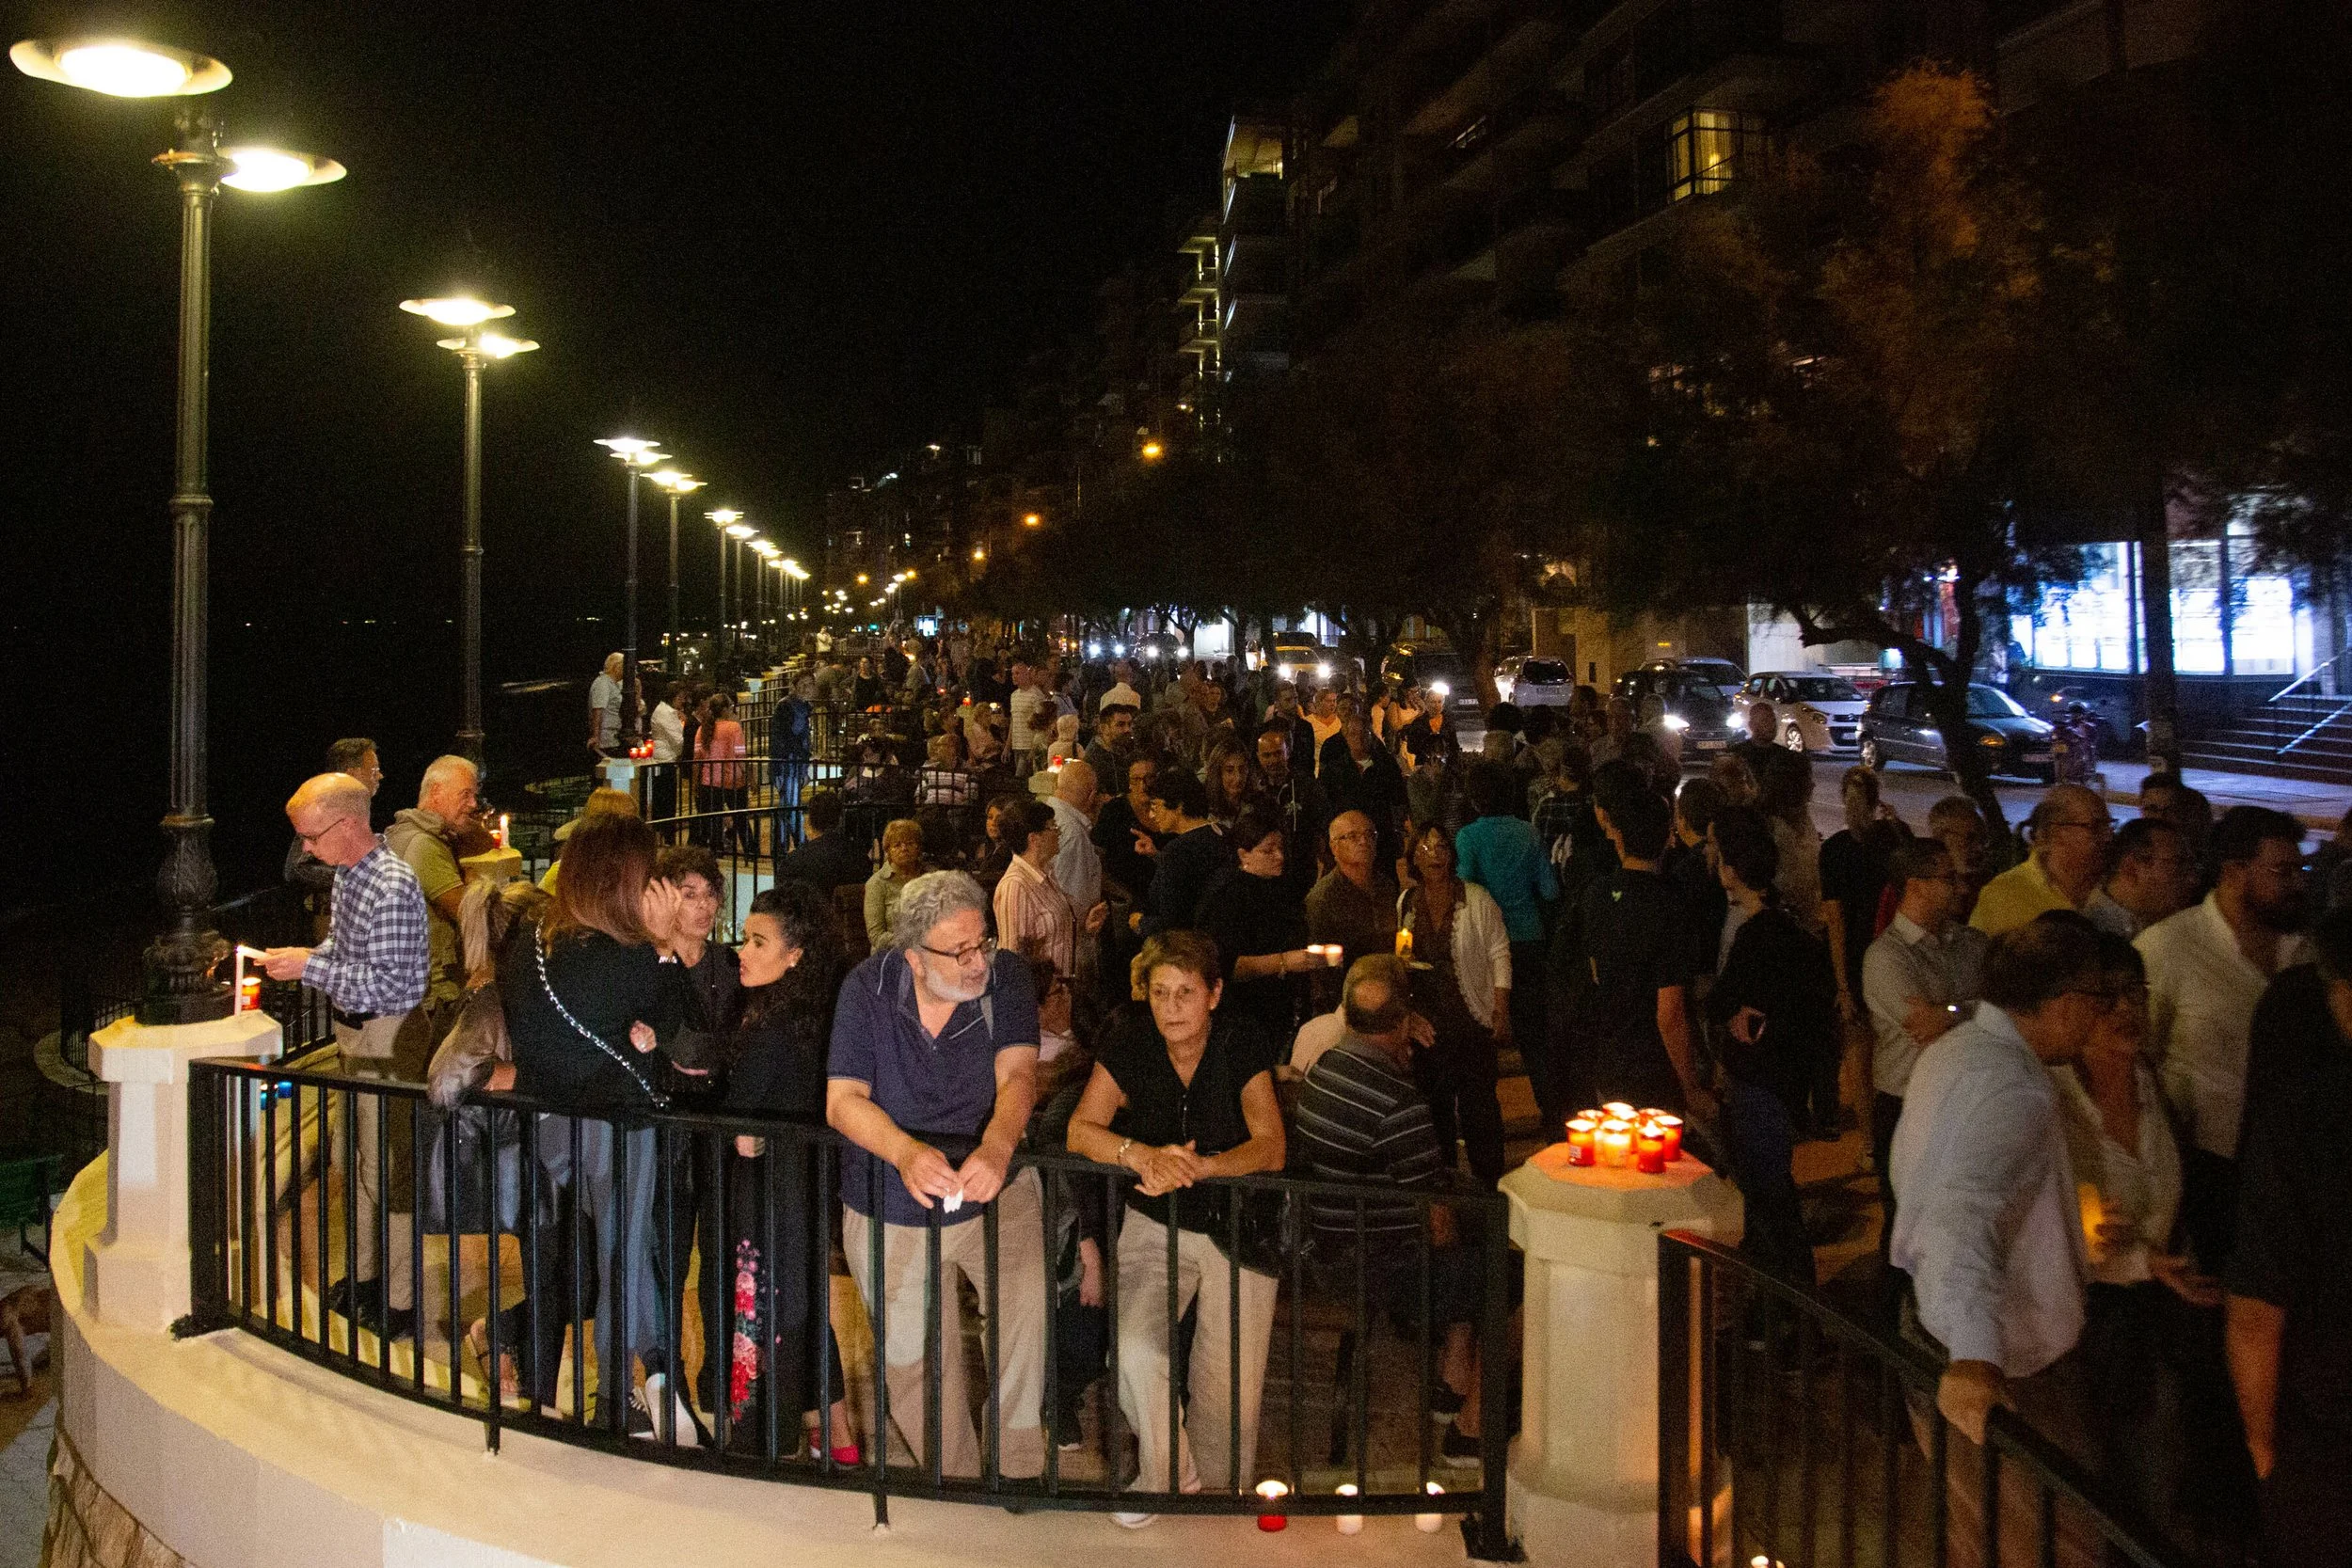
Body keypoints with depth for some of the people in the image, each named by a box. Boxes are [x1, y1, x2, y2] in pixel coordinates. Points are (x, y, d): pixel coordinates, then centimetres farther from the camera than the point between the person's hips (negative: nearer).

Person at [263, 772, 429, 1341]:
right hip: (353, 1032, 10)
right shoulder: (346, 873, 6)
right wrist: (302, 958, 4)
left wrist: (310, 966, -21)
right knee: (353, 1157, 19)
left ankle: (400, 1299, 8)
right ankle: (365, 1271, 34)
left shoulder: (392, 887, -23)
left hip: (389, 1040, -10)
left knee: (386, 1167, -2)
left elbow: (386, 982, -25)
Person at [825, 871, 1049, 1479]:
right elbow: (843, 1099, -17)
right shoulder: (868, 988, -13)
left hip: (994, 1190, -1)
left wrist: (997, 1146, -45)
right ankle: (955, 1484, 33)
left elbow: (1017, 1075, -22)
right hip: (892, 1211, 1)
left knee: (1030, 1302, -26)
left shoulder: (1007, 977, -12)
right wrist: (905, 1152, -37)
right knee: (911, 1361, 10)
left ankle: (1019, 1465, -9)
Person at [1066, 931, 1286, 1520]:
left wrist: (1195, 1166, -35)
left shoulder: (1242, 1047, -10)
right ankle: (1164, 1474, 6)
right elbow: (1080, 1130, -14)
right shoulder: (1127, 1051, -6)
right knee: (1134, 1350, -20)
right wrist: (1143, 1155, -34)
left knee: (1229, 1396, -4)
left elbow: (1271, 1149, -18)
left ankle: (1214, 1494, 25)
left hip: (1237, 1226, -1)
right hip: (1156, 1225, 1)